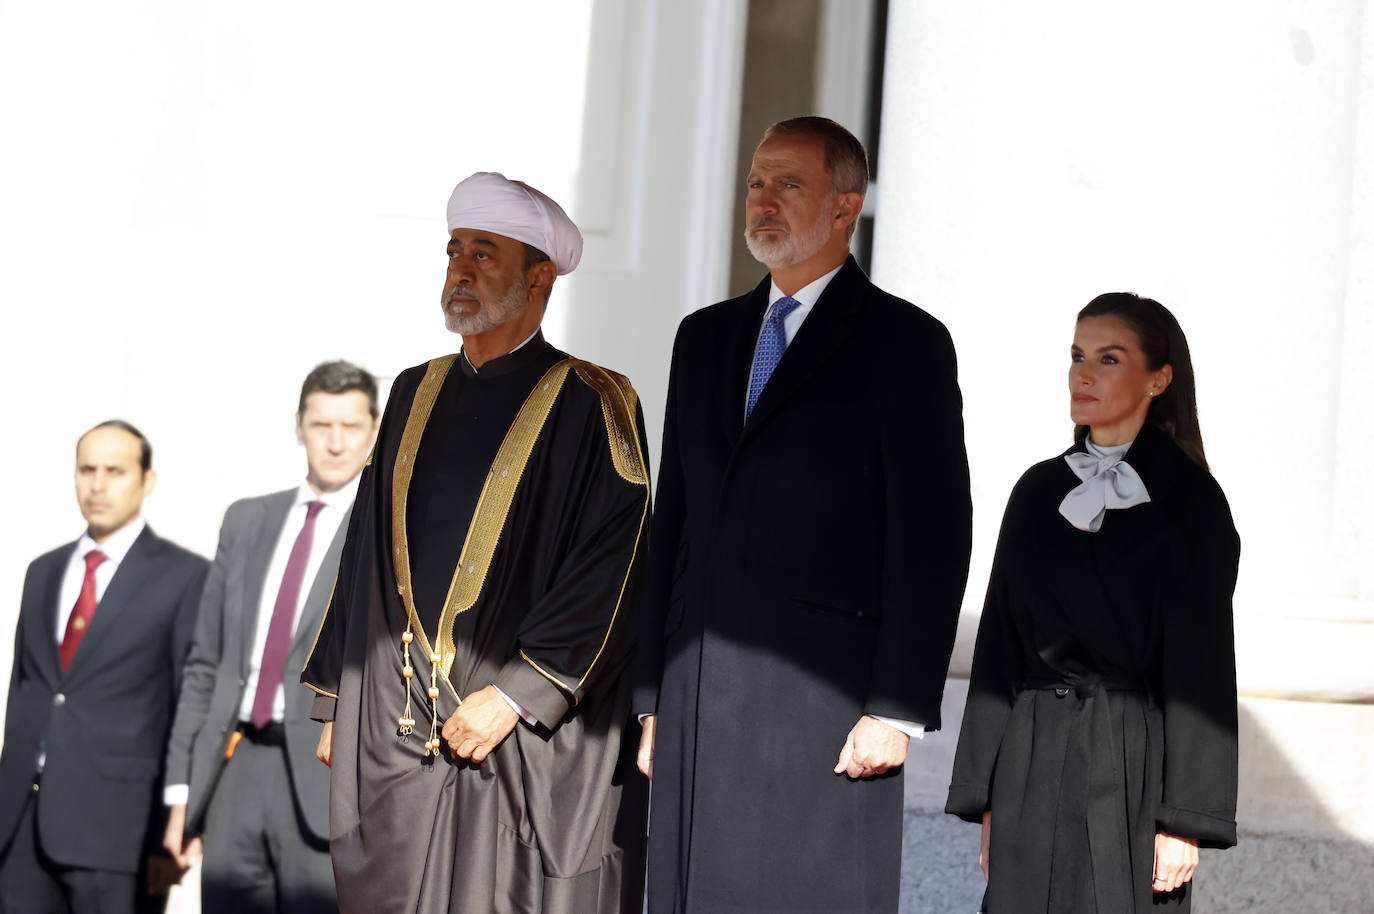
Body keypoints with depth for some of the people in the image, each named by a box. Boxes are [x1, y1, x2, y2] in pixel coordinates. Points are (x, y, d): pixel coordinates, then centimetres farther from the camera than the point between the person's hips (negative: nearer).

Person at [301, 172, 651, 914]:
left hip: (530, 746, -5)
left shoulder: (589, 406, -5)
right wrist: (336, 700, 14)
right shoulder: (417, 396, 13)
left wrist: (517, 694, -16)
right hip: (394, 734, 5)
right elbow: (367, 555, 17)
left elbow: (609, 573, -12)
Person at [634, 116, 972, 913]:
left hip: (827, 708, -5)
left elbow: (932, 540, -6)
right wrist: (651, 694, 12)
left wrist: (899, 707, -12)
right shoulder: (706, 337, 16)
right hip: (697, 704, 5)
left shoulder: (905, 343, -1)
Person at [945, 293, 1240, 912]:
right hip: (1032, 764, 4)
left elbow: (1201, 665, -6)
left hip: (1132, 767, -4)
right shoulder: (1039, 491, 10)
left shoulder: (1189, 500, -4)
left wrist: (1186, 820, -11)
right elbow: (1000, 644, 11)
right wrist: (988, 800, 7)